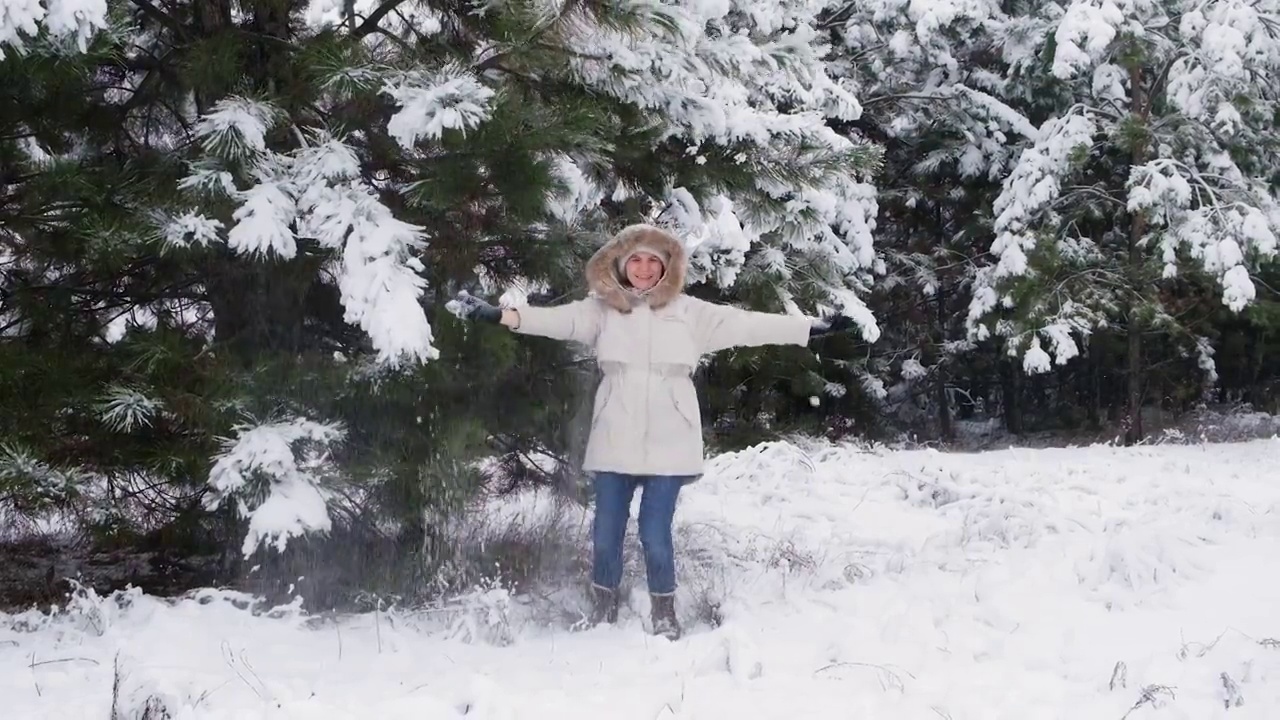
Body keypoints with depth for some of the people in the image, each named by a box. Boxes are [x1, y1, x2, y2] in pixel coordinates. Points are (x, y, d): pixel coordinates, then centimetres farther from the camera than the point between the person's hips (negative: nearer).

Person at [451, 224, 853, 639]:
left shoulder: (688, 311, 3)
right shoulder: (602, 309, 4)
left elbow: (744, 325, 2)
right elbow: (559, 320, -8)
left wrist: (812, 328, -3)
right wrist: (500, 315, -24)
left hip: (667, 442, -1)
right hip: (615, 441, 1)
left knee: (655, 533, -3)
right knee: (606, 533, 7)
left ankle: (664, 616, 19)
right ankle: (603, 614, 27)